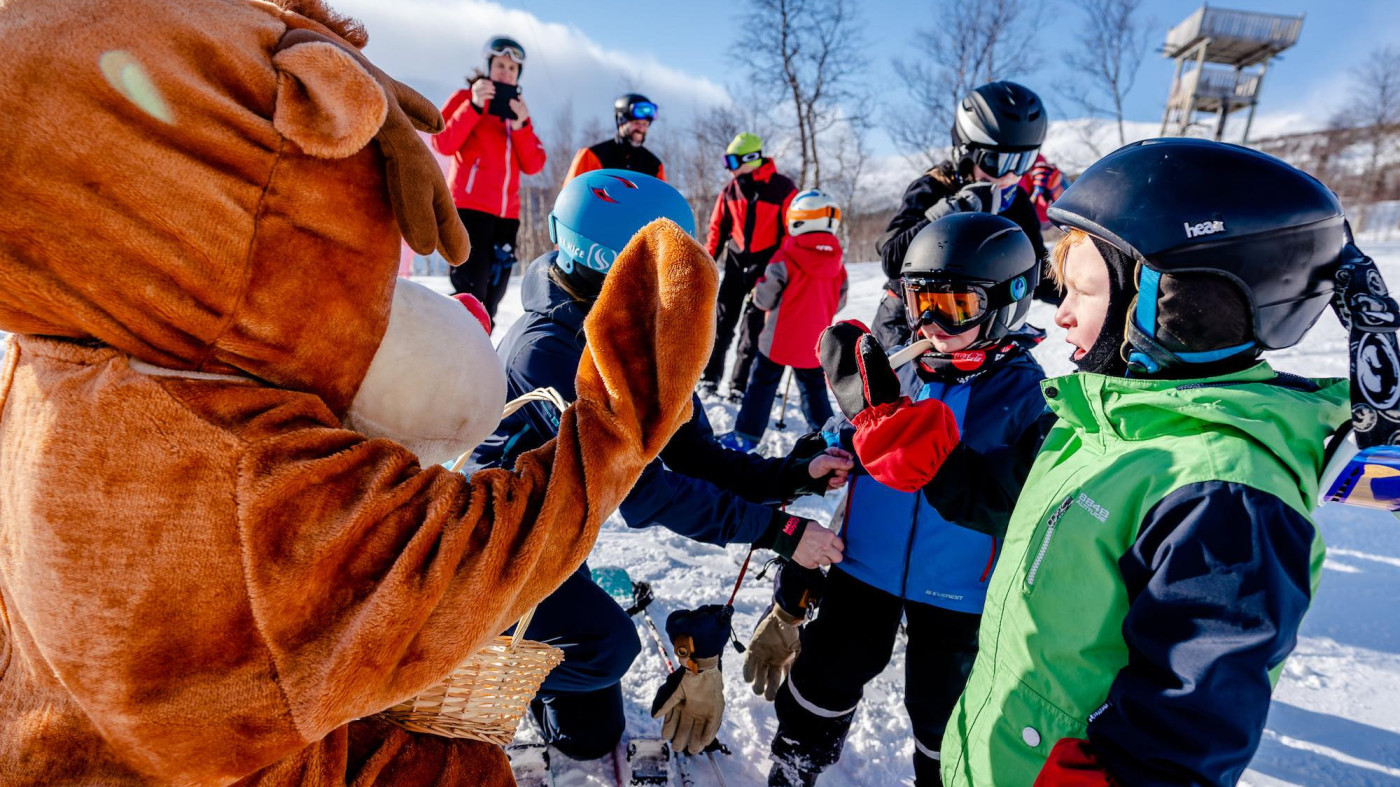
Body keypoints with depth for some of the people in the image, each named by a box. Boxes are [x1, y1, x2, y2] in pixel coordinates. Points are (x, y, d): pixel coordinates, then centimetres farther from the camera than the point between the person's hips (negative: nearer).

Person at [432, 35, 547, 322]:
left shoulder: (519, 110, 20)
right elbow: (443, 144, -9)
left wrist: (521, 126, -8)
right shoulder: (465, 99, 8)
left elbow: (533, 165, 6)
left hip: (507, 213, 5)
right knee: (471, 292, -16)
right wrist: (474, 106, -15)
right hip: (470, 207, -5)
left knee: (493, 293, 7)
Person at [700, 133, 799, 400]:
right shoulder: (730, 189, 5)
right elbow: (717, 228, 11)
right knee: (722, 321, 3)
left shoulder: (783, 189, -8)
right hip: (736, 261, 4)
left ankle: (739, 385, 7)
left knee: (753, 326, -1)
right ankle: (710, 378, 12)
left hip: (766, 264, -3)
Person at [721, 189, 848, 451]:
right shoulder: (836, 261, 1)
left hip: (780, 339, -5)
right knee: (814, 386, 19)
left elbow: (764, 299, -13)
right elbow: (839, 302, 10)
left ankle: (746, 435, 8)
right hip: (815, 342, 5)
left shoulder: (786, 257, -16)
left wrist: (759, 288, 9)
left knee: (762, 384, 6)